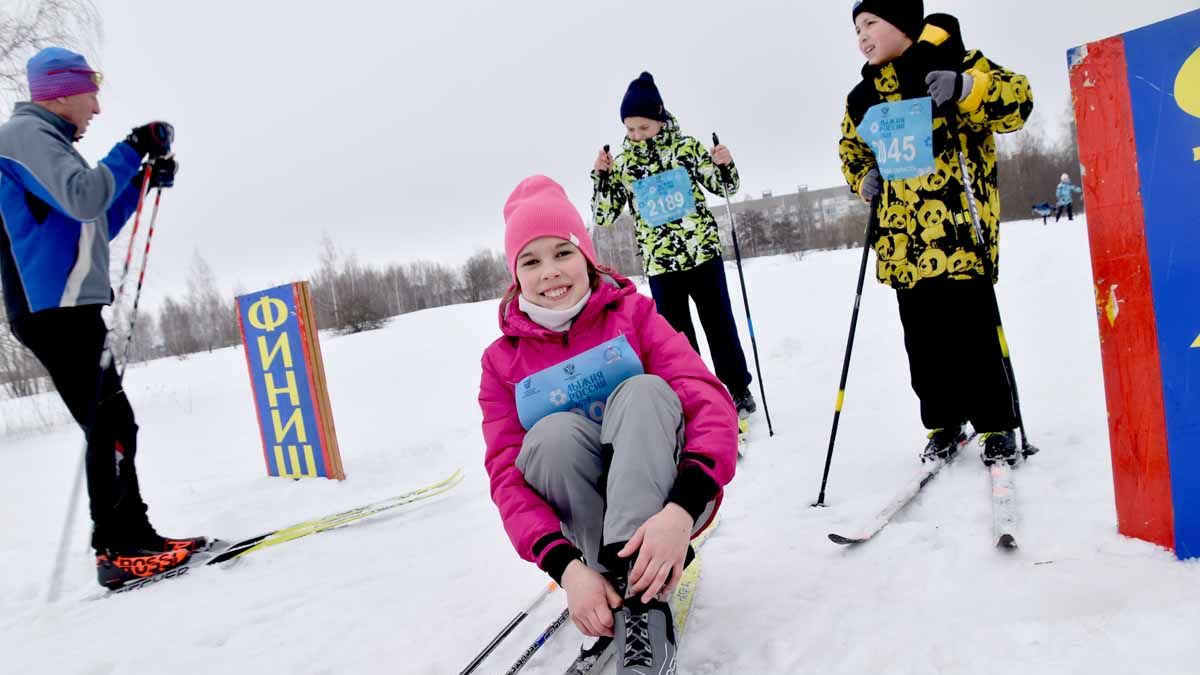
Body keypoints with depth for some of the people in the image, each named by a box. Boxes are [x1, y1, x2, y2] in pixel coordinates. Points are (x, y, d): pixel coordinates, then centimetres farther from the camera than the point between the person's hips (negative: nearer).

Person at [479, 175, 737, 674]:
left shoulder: (632, 314, -4)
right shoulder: (502, 360, 0)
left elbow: (710, 402, -19)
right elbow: (508, 477, -11)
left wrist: (681, 509, -38)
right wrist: (566, 566, -30)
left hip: (668, 501, 0)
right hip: (578, 520, 1)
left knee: (642, 390, -27)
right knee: (556, 430, -27)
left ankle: (640, 612, -39)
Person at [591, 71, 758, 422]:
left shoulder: (686, 146, 1)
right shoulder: (621, 163, 4)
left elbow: (723, 186, 7)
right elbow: (604, 216, 4)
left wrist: (725, 165, -14)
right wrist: (600, 176, -9)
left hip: (702, 252, -1)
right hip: (659, 263, 1)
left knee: (719, 324, 7)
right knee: (677, 335, 7)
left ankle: (739, 390, 22)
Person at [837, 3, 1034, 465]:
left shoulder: (953, 63, -2)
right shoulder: (863, 96, 14)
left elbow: (1018, 100, -7)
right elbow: (851, 149, 27)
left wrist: (965, 89, -25)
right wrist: (864, 179, 7)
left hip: (959, 230, -5)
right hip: (904, 240, 5)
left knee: (973, 333, -2)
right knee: (922, 340, 9)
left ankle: (995, 427, 15)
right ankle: (943, 425, 25)